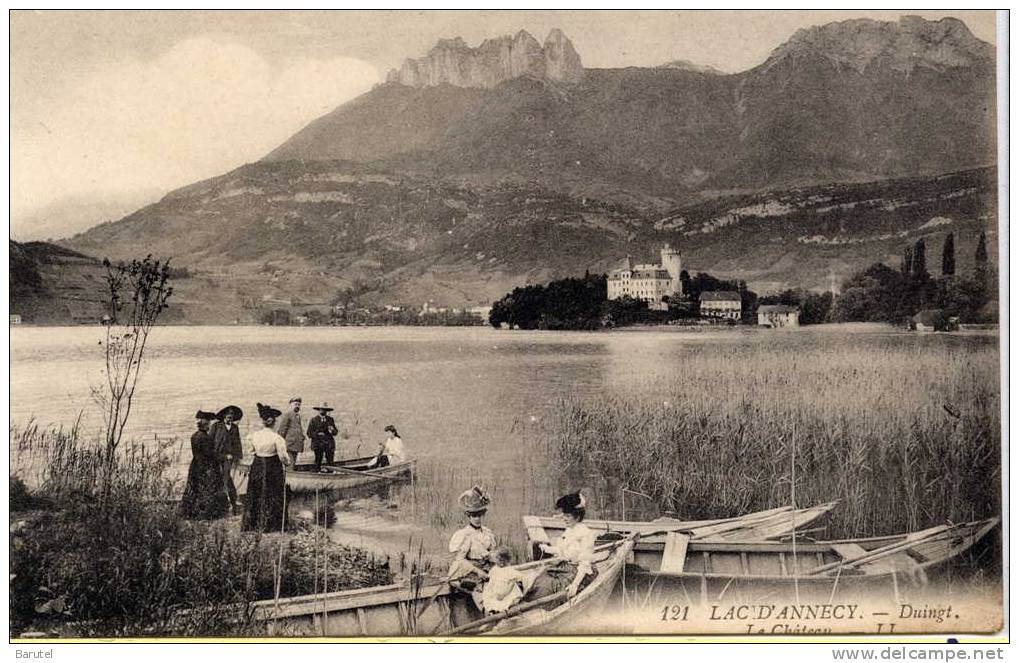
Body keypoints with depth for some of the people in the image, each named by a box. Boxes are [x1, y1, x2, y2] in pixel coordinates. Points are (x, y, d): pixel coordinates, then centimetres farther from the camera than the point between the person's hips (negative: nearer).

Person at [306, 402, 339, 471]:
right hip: (318, 444, -2)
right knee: (318, 462, -6)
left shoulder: (331, 420, 16)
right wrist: (317, 434, -13)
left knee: (330, 462, -5)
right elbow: (309, 433, 2)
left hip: (329, 444, 2)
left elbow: (336, 432, 13)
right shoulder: (314, 420, 7)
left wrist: (332, 430, -9)